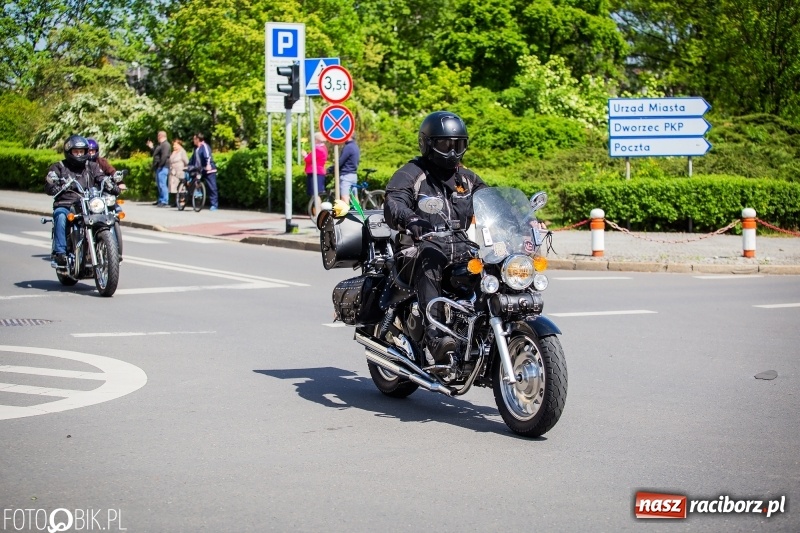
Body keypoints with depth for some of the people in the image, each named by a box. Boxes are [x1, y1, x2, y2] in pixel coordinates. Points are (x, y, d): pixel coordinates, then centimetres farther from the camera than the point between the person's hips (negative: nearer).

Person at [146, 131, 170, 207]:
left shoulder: (165, 145, -13)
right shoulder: (160, 145, 22)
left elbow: (164, 156, -23)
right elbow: (156, 154, 31)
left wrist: (160, 165, -24)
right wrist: (151, 147, 29)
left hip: (162, 168, -11)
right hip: (159, 168, 11)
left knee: (162, 184, -13)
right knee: (159, 185, 15)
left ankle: (164, 201, -15)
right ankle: (160, 200, 21)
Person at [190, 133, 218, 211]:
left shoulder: (204, 146, -11)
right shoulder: (196, 148, 16)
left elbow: (207, 156, -27)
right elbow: (193, 158, 26)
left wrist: (208, 164, -41)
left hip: (209, 170, -9)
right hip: (200, 170, 9)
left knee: (212, 187, -7)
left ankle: (214, 205, -5)